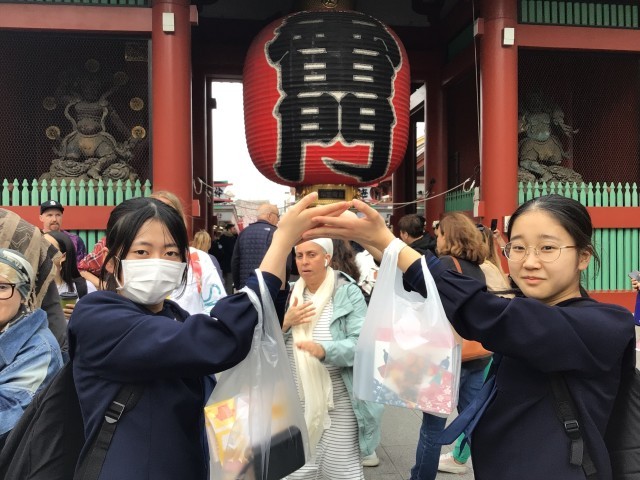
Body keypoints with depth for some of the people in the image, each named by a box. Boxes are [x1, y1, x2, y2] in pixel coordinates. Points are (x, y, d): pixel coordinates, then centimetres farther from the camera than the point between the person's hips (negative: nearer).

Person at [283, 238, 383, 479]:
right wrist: (285, 322, -12)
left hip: (339, 402, -4)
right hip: (295, 402, 4)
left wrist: (324, 350, -33)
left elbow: (361, 343, -17)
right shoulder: (289, 294, 7)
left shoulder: (348, 293, -7)